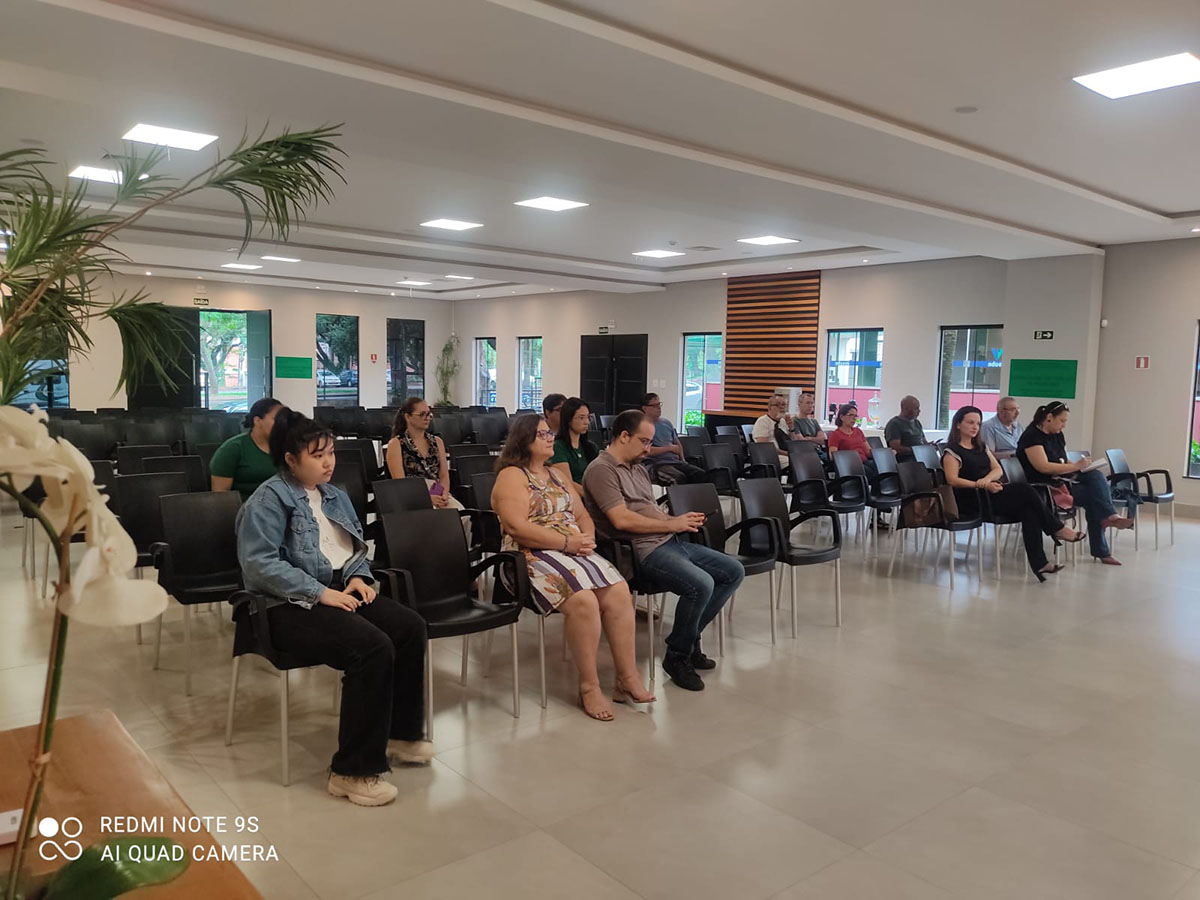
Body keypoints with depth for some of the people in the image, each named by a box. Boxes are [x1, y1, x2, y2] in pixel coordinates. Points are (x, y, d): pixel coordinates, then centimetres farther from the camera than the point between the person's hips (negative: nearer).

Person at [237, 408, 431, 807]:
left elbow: (356, 548, 23)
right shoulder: (269, 499, -8)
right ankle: (353, 771, -20)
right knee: (372, 647, -30)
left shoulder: (334, 496, 17)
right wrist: (320, 593, -23)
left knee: (410, 626, -13)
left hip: (340, 592, 8)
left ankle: (401, 733, 6)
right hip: (291, 605, -8)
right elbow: (258, 563, -19)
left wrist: (359, 576, -1)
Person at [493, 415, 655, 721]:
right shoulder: (512, 476, -2)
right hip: (532, 556, -7)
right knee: (583, 600, -31)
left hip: (575, 551, 7)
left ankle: (628, 678, -11)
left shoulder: (557, 475, 23)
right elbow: (516, 527, -16)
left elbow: (583, 516, 20)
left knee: (619, 593, -19)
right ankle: (589, 686, -16)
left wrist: (586, 539, -4)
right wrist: (567, 542, -17)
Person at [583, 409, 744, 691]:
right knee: (701, 584, -30)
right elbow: (622, 519, -18)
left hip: (671, 541, 10)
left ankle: (688, 637, 15)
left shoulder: (639, 469, 21)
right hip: (643, 550, -10)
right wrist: (671, 524, -10)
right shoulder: (601, 470, -9)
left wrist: (681, 520, 3)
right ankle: (677, 655, -6)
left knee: (734, 572, 6)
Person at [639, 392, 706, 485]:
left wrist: (682, 459, 12)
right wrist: (670, 448, -3)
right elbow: (646, 451, -13)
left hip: (676, 462, 7)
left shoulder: (666, 423, 22)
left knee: (702, 474, -20)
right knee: (679, 478, -37)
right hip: (657, 464, -7)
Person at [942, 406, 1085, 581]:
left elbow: (998, 470, 11)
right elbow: (953, 480, -14)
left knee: (1028, 510, -21)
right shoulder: (952, 450, -2)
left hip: (990, 494, 7)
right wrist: (983, 486, -24)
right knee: (1027, 491, -19)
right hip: (971, 502, -7)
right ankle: (1057, 529, -1)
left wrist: (987, 479, -13)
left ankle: (1039, 563, -23)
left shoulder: (981, 447, 22)